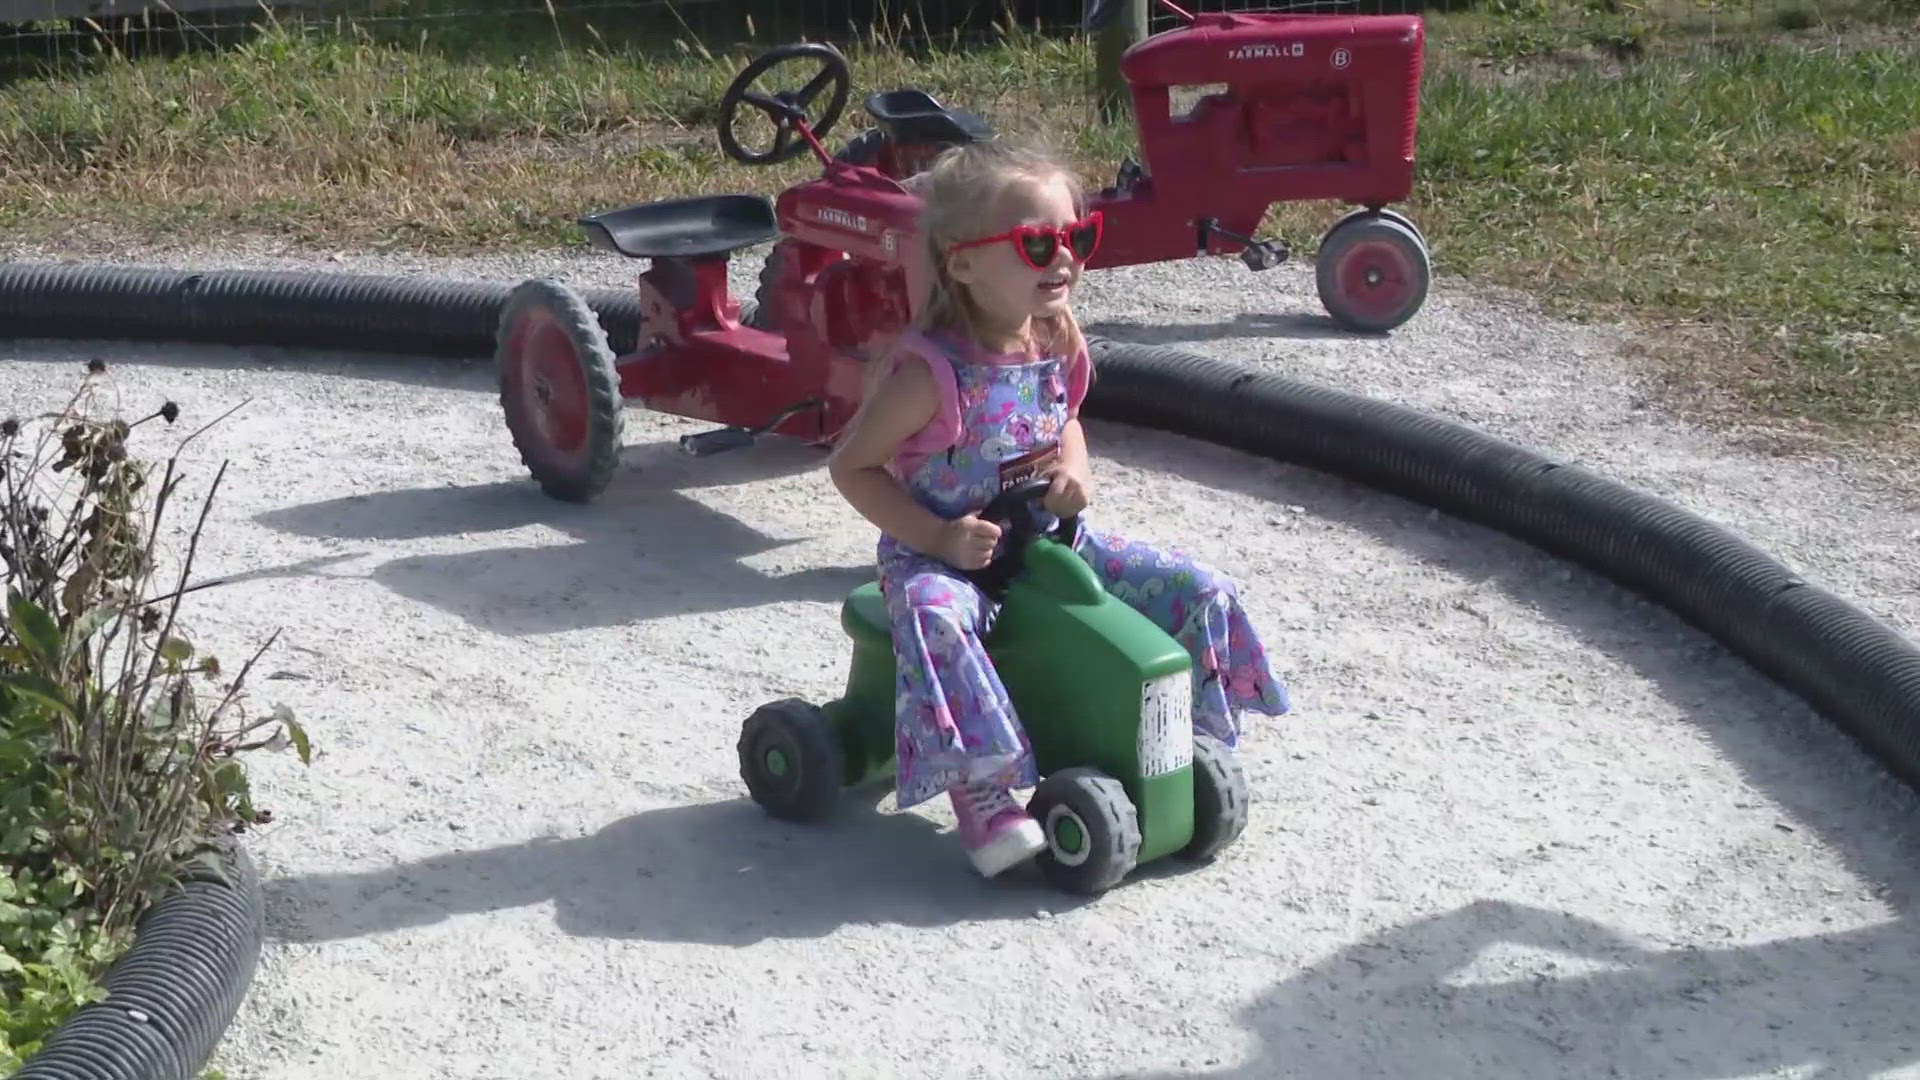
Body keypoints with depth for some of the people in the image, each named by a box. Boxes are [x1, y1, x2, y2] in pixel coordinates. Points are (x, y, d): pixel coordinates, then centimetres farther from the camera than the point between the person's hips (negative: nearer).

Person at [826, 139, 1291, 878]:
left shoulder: (1058, 346, 0)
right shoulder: (933, 369, -20)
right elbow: (852, 465, -14)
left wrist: (1074, 467, -2)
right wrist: (940, 537, -24)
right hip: (943, 554, -6)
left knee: (1200, 590, -4)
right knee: (936, 617, -42)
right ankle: (984, 800, -36)